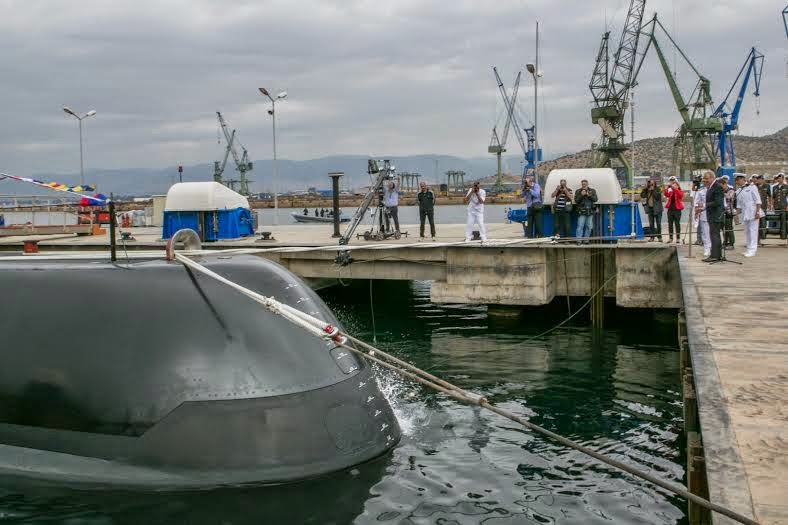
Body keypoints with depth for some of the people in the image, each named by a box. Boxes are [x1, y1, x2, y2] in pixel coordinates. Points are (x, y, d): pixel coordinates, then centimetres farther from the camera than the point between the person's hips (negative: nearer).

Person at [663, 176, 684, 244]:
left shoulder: (679, 191, 2)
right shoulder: (670, 191, 11)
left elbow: (681, 195, -20)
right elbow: (666, 195, -8)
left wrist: (675, 189, -26)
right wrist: (666, 189, -24)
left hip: (677, 209, -4)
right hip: (670, 209, 4)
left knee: (677, 224, -2)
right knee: (670, 224, 6)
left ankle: (678, 238, 3)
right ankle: (670, 238, 12)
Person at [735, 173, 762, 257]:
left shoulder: (751, 187, -5)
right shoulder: (738, 191, 11)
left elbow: (757, 200, -8)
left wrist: (757, 212, -14)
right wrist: (737, 214, 9)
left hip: (753, 212, -6)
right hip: (744, 214, 6)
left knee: (753, 230, -6)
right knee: (747, 231, 9)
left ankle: (752, 250, -5)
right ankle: (748, 249, 17)